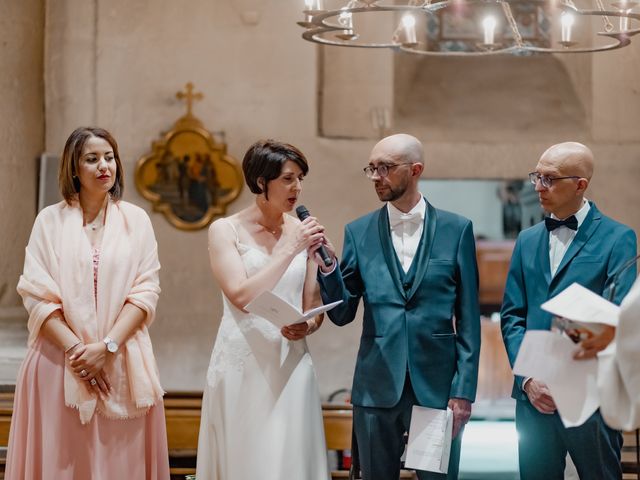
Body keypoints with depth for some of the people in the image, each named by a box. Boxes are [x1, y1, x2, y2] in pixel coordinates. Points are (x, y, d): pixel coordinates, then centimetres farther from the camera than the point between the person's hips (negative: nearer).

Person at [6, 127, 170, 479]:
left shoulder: (136, 220, 5)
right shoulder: (50, 220, 3)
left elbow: (145, 292, -2)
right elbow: (36, 295, -3)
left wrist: (107, 347, -13)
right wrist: (76, 349, -13)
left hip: (122, 364, 1)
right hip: (60, 361, 0)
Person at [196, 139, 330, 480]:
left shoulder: (303, 232, 7)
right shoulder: (226, 230, -2)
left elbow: (314, 308, 12)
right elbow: (242, 296, -14)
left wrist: (306, 327, -10)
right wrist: (289, 251, -15)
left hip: (290, 367, 3)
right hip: (242, 366, -3)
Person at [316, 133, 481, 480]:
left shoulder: (456, 229, 2)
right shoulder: (359, 232, 6)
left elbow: (468, 320, 1)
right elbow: (342, 314, 4)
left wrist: (464, 389, -5)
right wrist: (327, 265, -13)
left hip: (437, 385, -1)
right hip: (377, 387, 2)